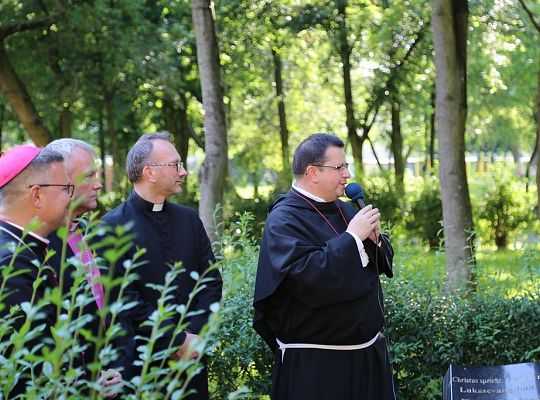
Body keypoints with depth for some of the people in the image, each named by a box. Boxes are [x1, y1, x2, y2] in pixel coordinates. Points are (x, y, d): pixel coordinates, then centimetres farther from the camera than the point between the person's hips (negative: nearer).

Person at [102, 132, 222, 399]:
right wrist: (177, 340, -14)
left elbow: (212, 281, 7)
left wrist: (195, 334, -7)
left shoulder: (189, 219, 10)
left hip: (191, 354, 5)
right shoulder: (113, 226, -8)